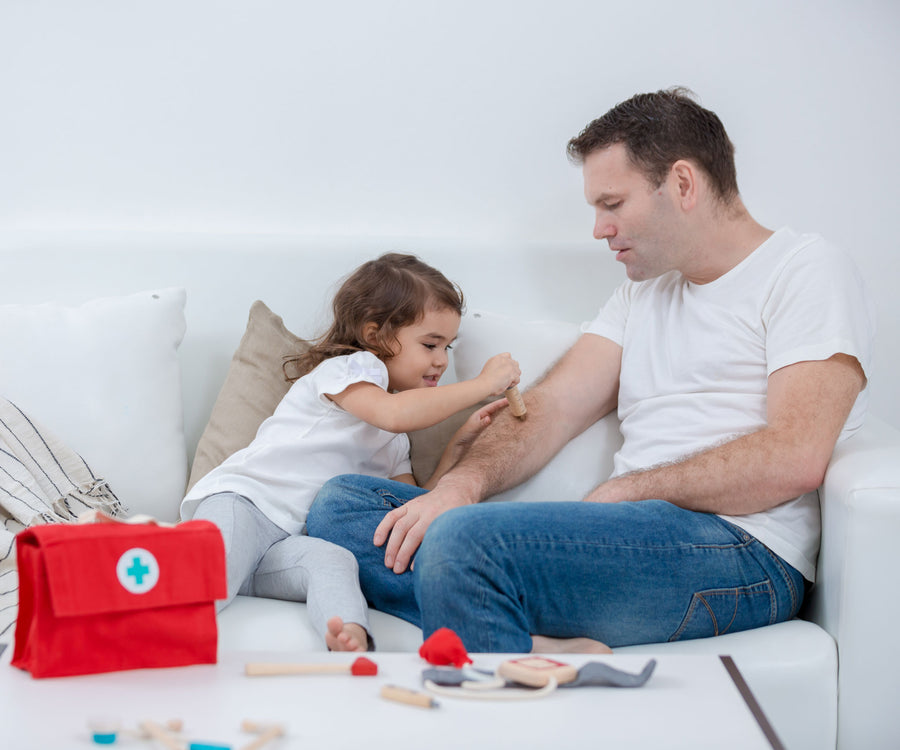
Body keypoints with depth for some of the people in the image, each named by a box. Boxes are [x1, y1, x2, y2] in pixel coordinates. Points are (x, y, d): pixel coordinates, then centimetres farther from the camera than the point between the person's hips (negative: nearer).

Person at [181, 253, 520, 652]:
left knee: (333, 560, -32)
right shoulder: (348, 369, 4)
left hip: (292, 541, 5)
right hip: (239, 499, -4)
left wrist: (458, 443, 16)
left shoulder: (395, 442, 30)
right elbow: (392, 414, -17)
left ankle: (350, 637, -58)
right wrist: (481, 385, -11)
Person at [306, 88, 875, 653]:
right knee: (342, 504, -2)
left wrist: (623, 491, -8)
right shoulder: (643, 292, 26)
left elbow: (793, 460, -14)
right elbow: (552, 406, 14)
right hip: (634, 536, 9)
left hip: (742, 555, -9)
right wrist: (463, 483, -5)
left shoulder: (807, 271, 1)